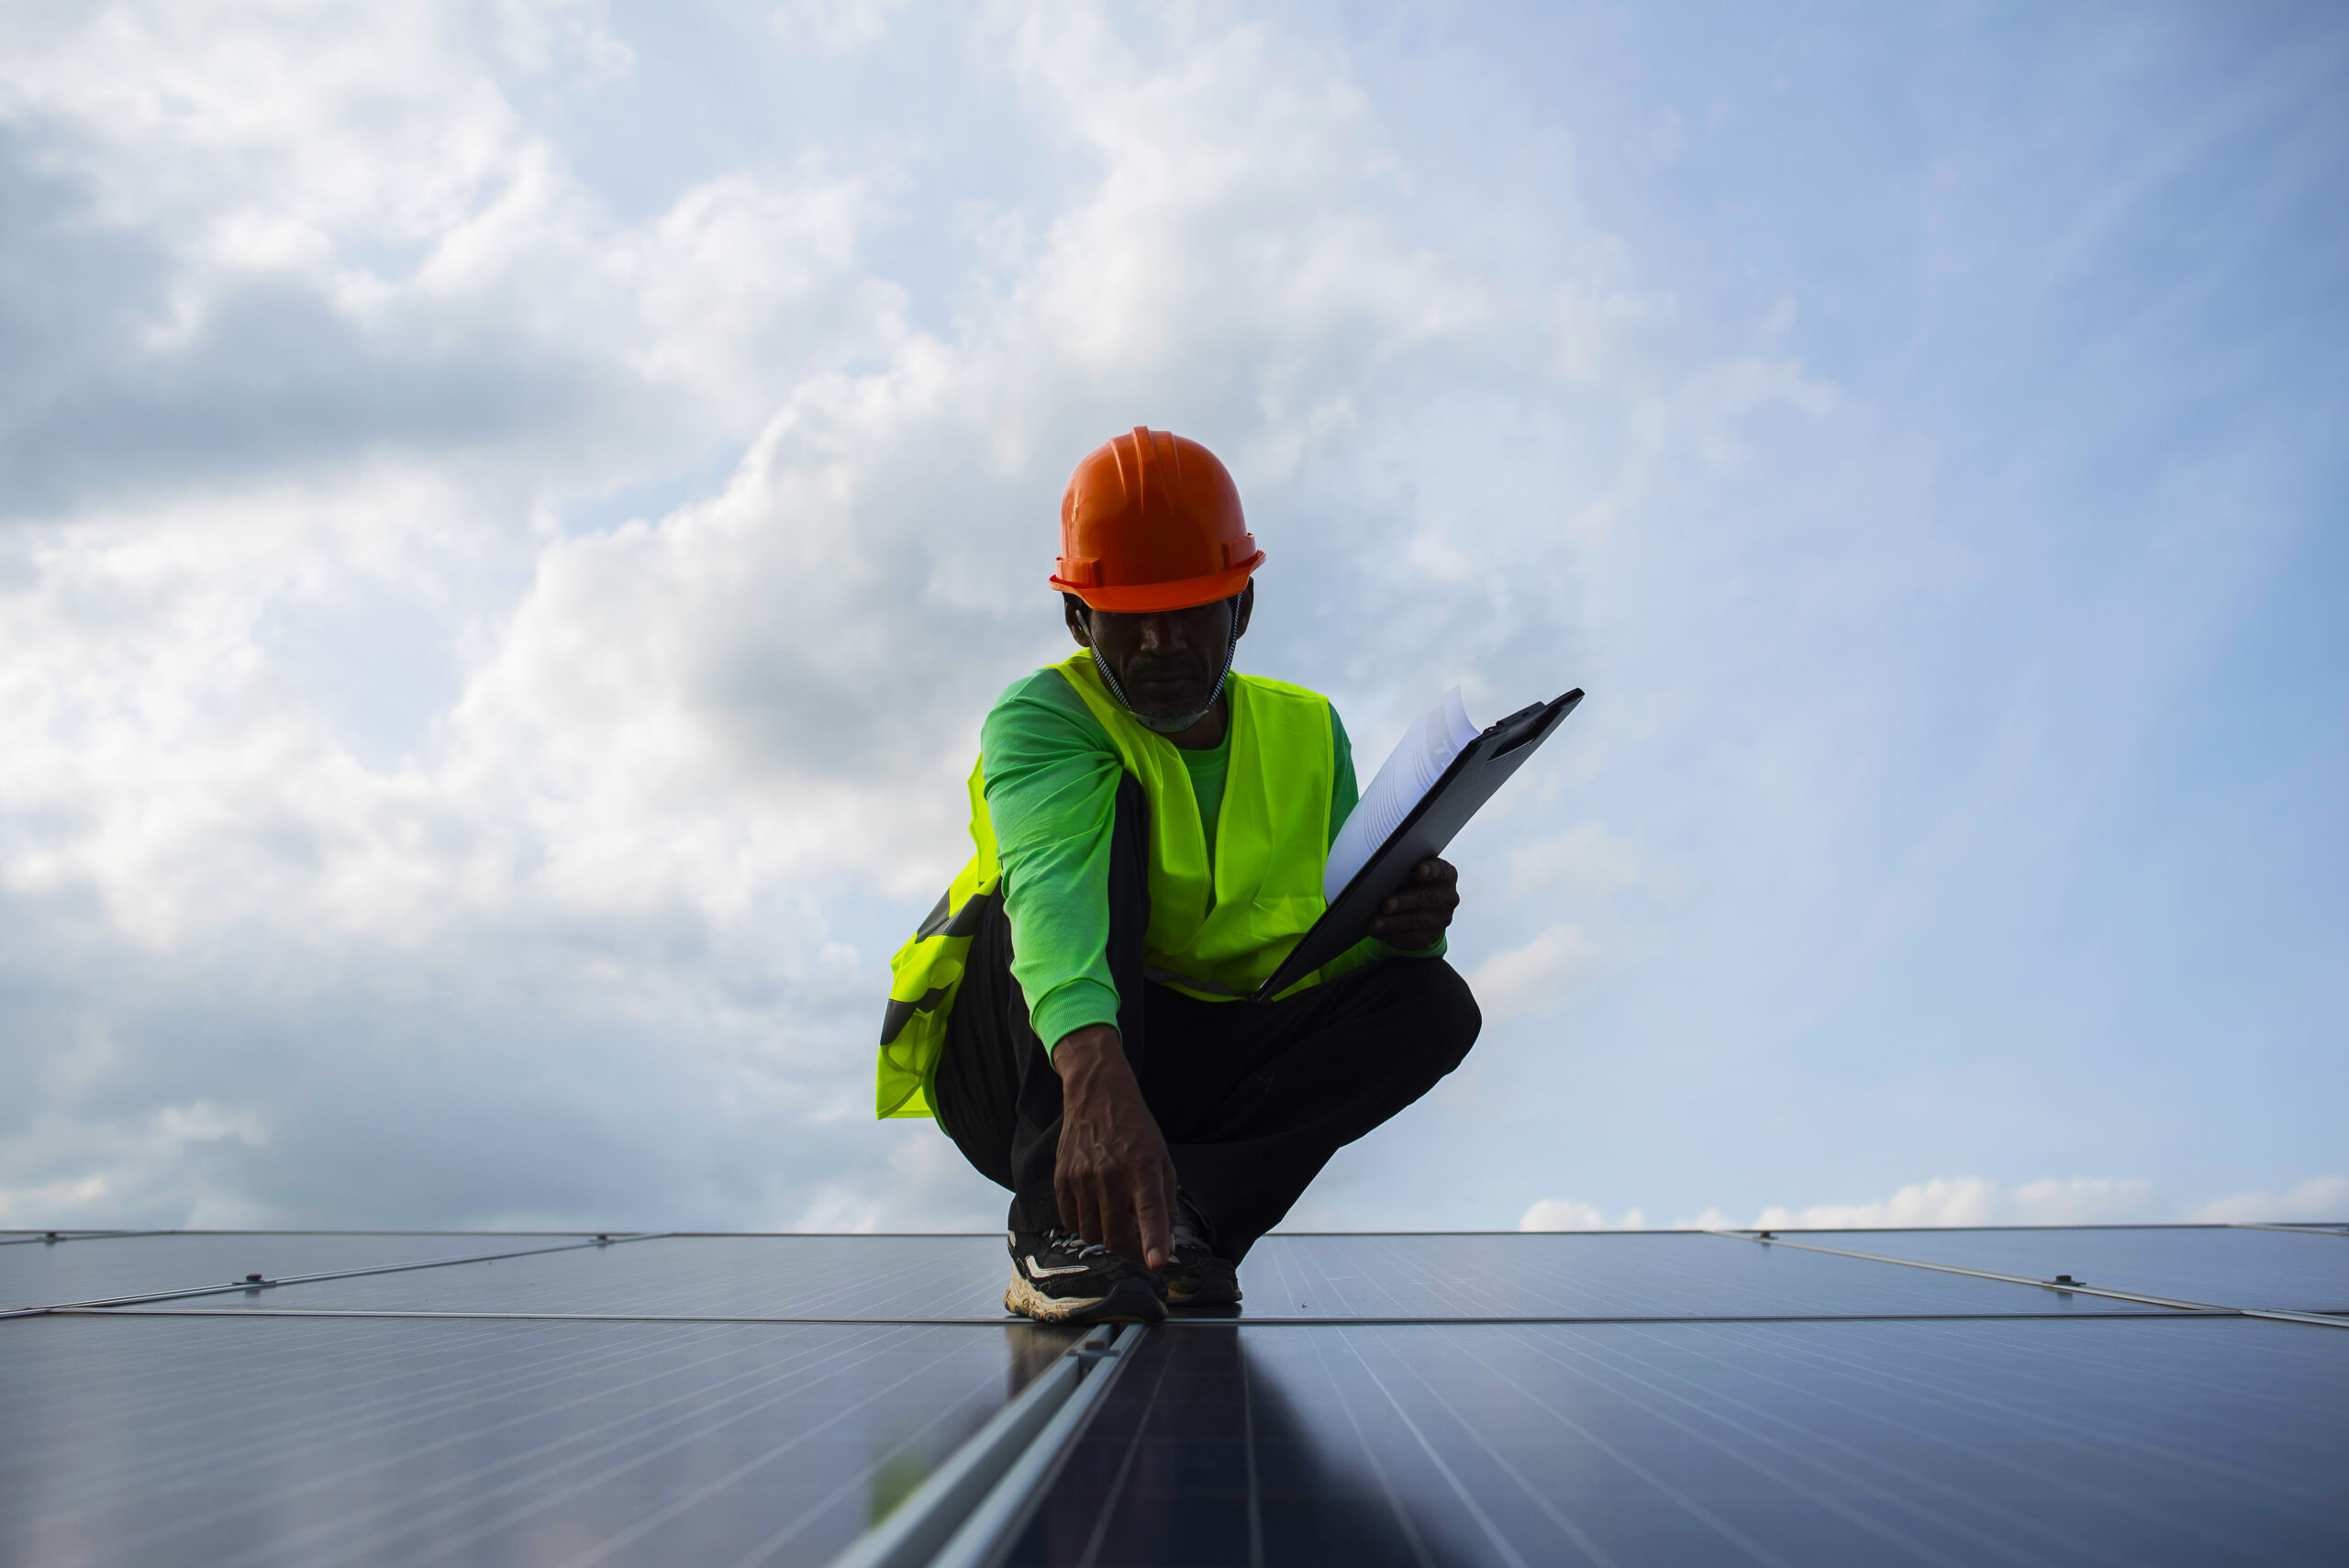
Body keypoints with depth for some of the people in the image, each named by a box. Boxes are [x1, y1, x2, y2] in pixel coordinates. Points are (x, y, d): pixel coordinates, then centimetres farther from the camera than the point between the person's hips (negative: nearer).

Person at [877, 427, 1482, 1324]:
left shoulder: (1307, 733, 2)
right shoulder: (1041, 717, -15)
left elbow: (1341, 939, 1)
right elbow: (1051, 883, -37)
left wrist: (1405, 926, -25)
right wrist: (1096, 1076, -57)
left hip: (1193, 1071, 4)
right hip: (1032, 1071, -4)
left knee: (1432, 1000, -15)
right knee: (1109, 807, -27)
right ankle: (1057, 1228, -31)